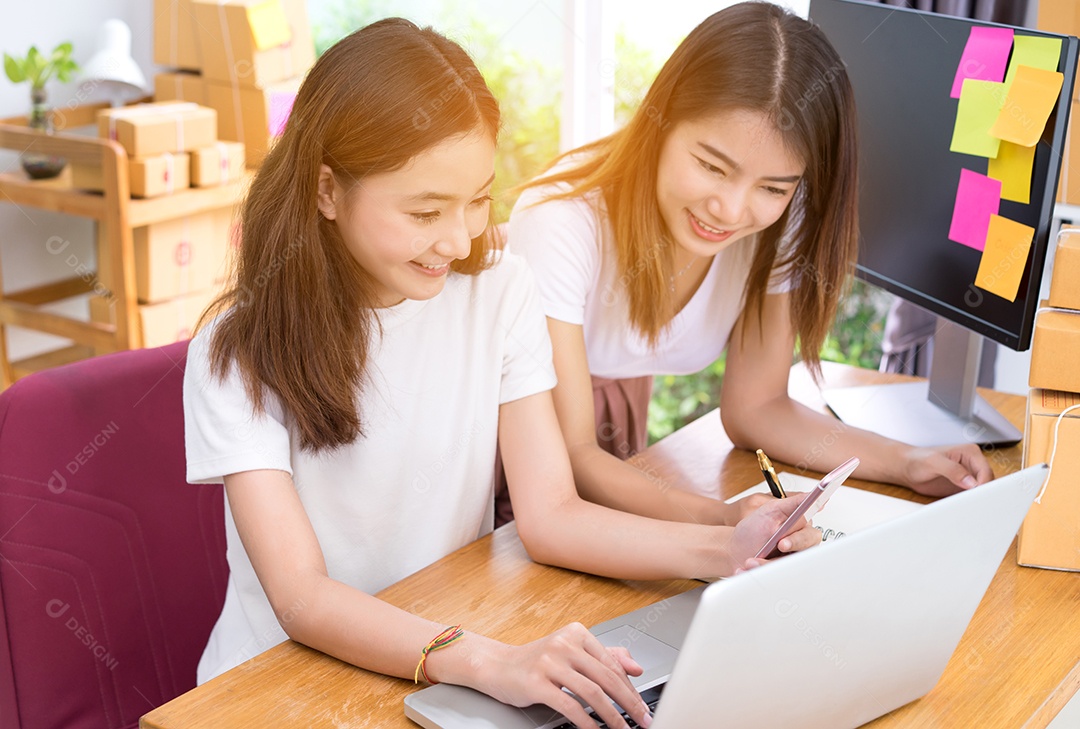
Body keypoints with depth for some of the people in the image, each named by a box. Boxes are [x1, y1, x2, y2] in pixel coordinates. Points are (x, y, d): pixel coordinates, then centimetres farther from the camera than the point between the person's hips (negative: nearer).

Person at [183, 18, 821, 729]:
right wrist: (490, 662, -39)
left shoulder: (501, 291, -4)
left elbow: (552, 517, -7)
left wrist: (724, 550, -24)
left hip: (453, 654, 2)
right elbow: (301, 597, -23)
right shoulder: (240, 349, -15)